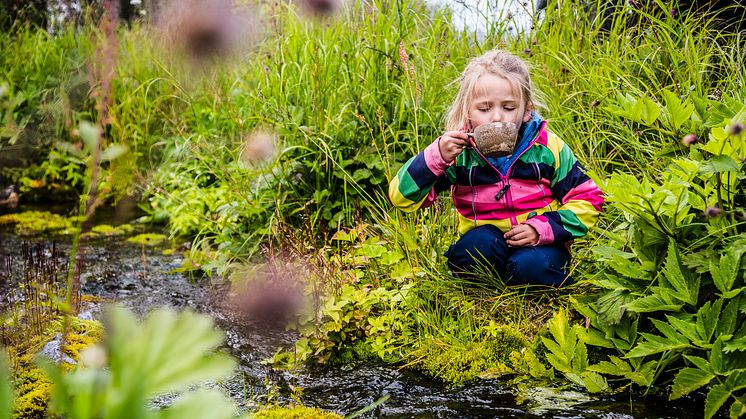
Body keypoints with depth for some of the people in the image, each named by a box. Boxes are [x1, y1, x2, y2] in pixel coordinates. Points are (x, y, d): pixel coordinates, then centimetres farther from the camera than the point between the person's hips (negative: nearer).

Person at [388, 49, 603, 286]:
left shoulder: (547, 148, -6)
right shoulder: (458, 151, -8)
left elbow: (587, 200, -2)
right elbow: (401, 197, -12)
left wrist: (542, 228, -18)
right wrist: (436, 157, -28)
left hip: (538, 243, 0)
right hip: (481, 248, 1)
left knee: (531, 267, -33)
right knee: (480, 241, -32)